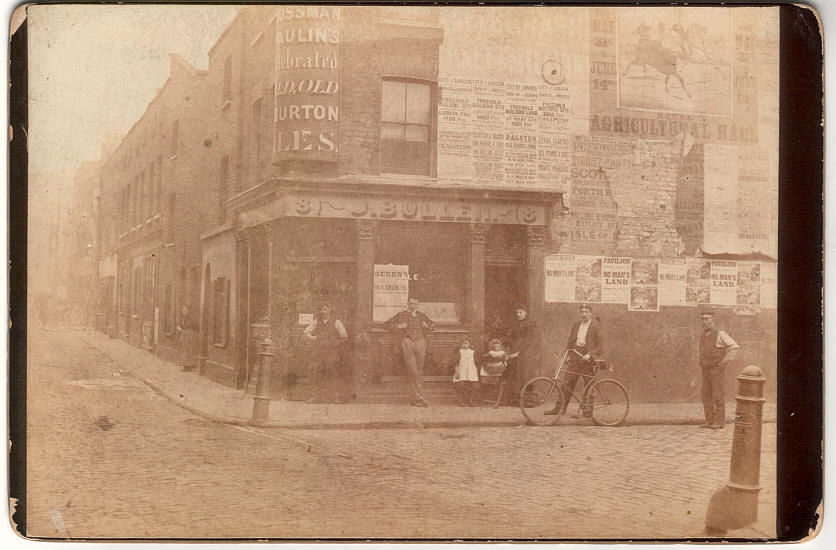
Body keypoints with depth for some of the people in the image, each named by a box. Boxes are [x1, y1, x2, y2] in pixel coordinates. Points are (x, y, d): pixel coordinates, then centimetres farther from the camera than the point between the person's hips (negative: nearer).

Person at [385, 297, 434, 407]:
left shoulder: (422, 316, 16)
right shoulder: (401, 315, 9)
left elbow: (431, 326, 27)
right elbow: (388, 324, 12)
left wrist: (427, 326, 3)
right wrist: (399, 326, -5)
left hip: (420, 344, 3)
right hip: (407, 343, -3)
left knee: (419, 372, 2)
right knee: (412, 370, -13)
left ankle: (415, 399, 9)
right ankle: (419, 397, -16)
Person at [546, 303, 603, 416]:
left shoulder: (596, 325, -4)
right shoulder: (576, 324, 12)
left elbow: (600, 346, -7)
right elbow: (570, 341, 18)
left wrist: (589, 355, -18)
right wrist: (568, 354, 10)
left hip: (588, 357, -4)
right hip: (575, 356, 4)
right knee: (567, 382, 1)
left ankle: (587, 409, 12)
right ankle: (560, 408, 4)